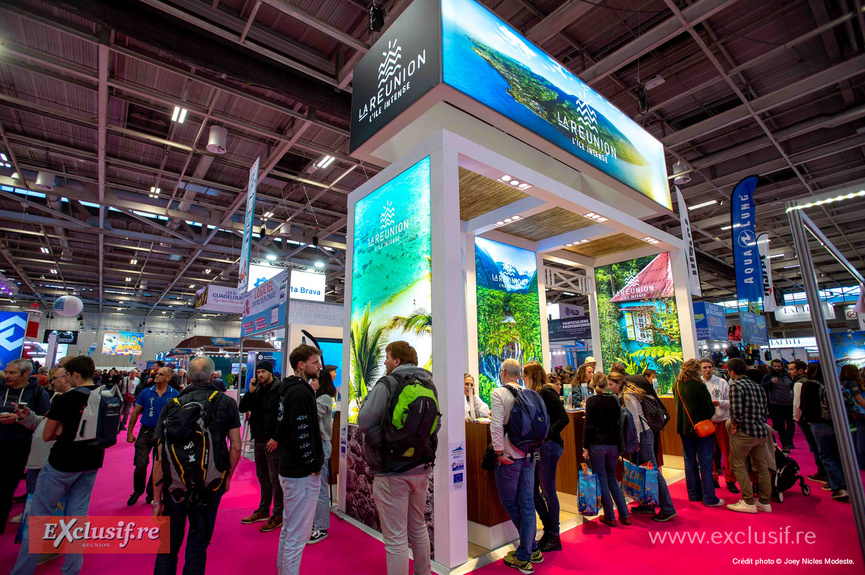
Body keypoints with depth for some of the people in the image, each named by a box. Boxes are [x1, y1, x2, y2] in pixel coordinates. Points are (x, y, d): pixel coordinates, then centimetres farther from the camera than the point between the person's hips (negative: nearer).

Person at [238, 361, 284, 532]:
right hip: (259, 440, 8)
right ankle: (263, 511, 33)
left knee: (275, 479, 0)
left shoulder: (280, 389, -14)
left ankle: (278, 515, 12)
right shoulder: (258, 390, 11)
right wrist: (250, 392, -4)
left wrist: (276, 438, -20)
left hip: (272, 441, -8)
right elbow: (242, 408, 10)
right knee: (262, 477, 19)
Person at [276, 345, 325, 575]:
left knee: (288, 528, 23)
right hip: (302, 473, -11)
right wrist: (312, 465, -16)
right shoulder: (300, 392, -20)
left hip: (289, 468, 11)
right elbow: (301, 433, -26)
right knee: (298, 535, 0)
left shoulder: (290, 389, 12)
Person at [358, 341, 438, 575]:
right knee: (419, 528, 24)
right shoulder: (429, 385, 5)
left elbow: (365, 422, -21)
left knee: (396, 539, 6)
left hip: (391, 471, -6)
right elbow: (436, 424, 10)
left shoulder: (386, 384, -14)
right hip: (421, 468, 7)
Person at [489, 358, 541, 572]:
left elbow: (497, 425, -19)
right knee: (527, 503, 13)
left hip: (509, 458, -5)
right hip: (529, 456, 5)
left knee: (509, 503, 11)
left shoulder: (499, 393, -13)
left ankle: (523, 558, 21)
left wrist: (499, 452, -13)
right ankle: (530, 551, 22)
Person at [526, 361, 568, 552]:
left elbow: (564, 418, -18)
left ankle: (554, 537, 18)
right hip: (538, 447, 9)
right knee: (532, 489, 12)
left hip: (548, 446, -9)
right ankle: (548, 530, 27)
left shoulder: (547, 391, -12)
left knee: (548, 490, 2)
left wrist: (544, 436, -22)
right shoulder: (536, 393, 13)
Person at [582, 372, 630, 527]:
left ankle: (610, 517, 15)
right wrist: (620, 445, 17)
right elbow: (619, 423, 7)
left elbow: (589, 426, -11)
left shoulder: (591, 401, -10)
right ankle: (624, 515, 19)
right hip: (613, 444, 4)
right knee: (612, 479, 19)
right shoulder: (614, 400, 1)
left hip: (597, 445, -4)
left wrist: (585, 447, -5)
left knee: (602, 480, 8)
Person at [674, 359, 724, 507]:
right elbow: (710, 409, -13)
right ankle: (709, 498, 9)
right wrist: (706, 417, 6)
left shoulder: (676, 386, 2)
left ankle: (694, 494, 23)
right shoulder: (698, 385, -17)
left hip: (684, 428, 6)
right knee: (705, 462, 3)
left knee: (689, 461, 13)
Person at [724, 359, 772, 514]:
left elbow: (736, 411, -21)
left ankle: (749, 502, 5)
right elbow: (764, 410, 14)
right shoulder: (758, 386, 11)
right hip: (762, 432, 8)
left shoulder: (736, 385, -13)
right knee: (762, 466, 15)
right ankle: (765, 502, 23)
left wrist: (734, 425, -6)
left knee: (737, 464, 2)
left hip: (745, 432, -8)